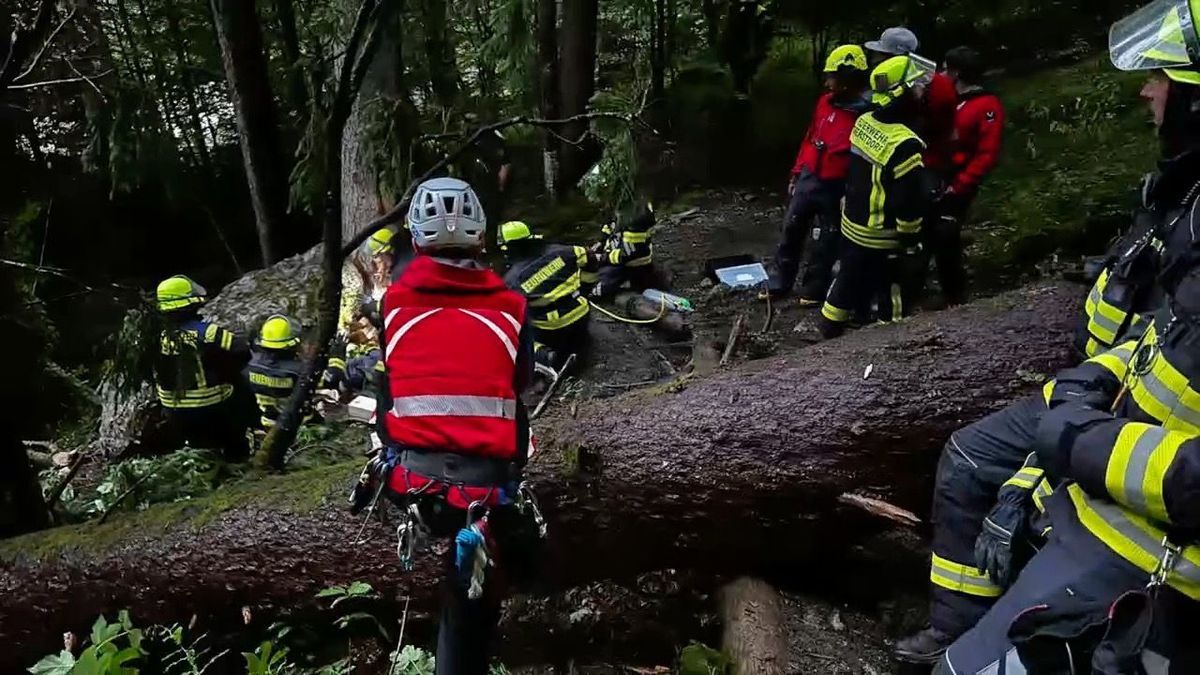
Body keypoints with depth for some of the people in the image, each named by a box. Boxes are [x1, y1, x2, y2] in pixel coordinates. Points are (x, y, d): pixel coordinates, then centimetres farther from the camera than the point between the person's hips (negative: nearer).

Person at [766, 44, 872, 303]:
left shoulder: (866, 114, -18)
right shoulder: (826, 101, 4)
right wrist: (796, 173, 14)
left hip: (835, 188, -7)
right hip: (807, 179, 7)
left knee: (822, 245, 8)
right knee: (791, 232, 16)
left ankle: (814, 290, 26)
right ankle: (779, 283, 30)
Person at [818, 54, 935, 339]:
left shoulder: (863, 122, -4)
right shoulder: (904, 144, -26)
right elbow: (910, 200, -21)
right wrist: (910, 238, -10)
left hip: (851, 225, 8)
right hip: (881, 240, -8)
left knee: (846, 284, 22)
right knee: (891, 301, 8)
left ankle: (828, 336, 34)